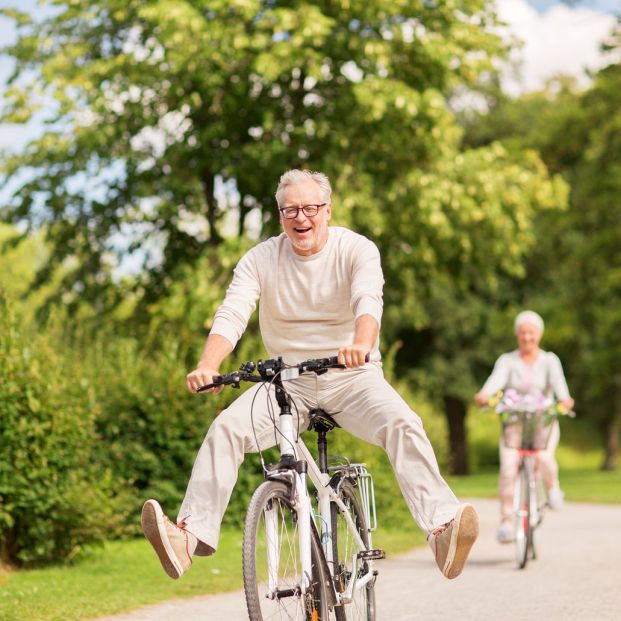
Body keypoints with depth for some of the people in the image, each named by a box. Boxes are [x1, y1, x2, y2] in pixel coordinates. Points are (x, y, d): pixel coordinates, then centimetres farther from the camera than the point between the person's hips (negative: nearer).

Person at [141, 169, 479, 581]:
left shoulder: (357, 250, -7)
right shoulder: (260, 259, -1)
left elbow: (369, 300, -26)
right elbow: (232, 315, -14)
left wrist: (361, 344, -50)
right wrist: (208, 367, -35)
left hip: (351, 376, -2)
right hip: (288, 380, 2)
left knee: (404, 424, -29)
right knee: (226, 428, -22)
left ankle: (442, 527, -38)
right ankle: (191, 534, -26)